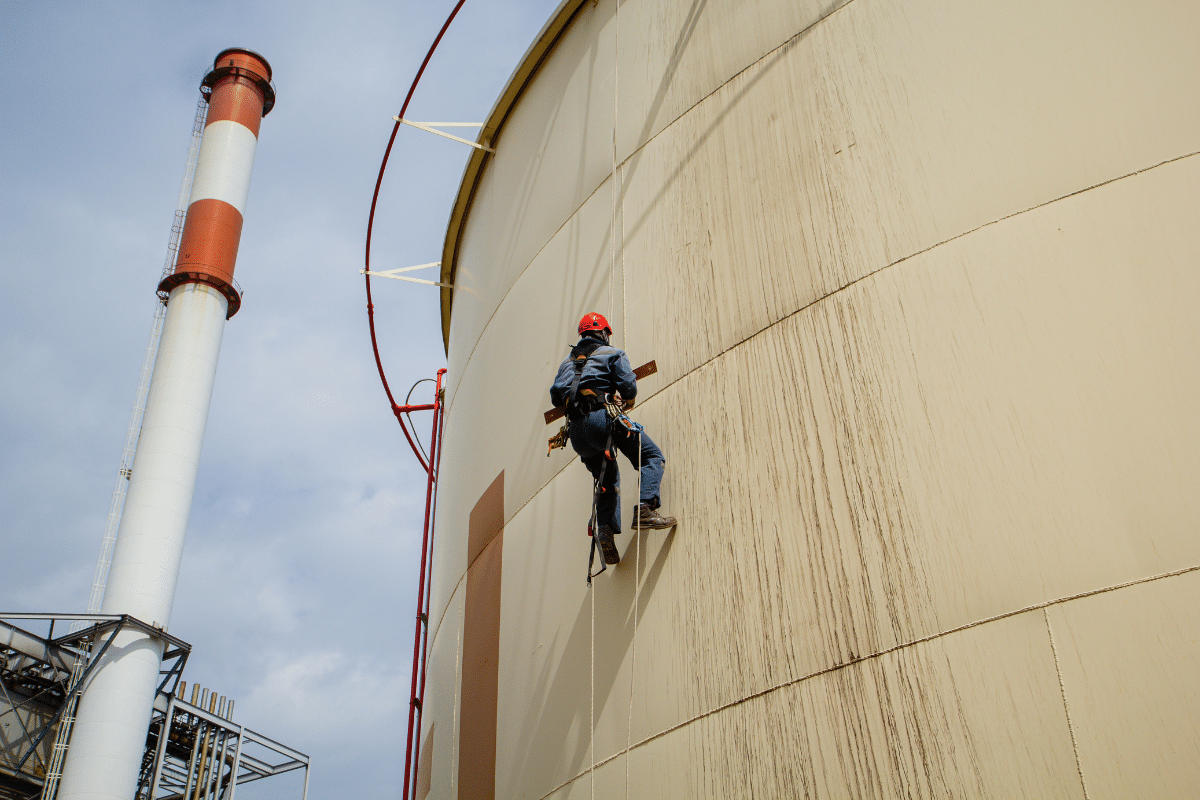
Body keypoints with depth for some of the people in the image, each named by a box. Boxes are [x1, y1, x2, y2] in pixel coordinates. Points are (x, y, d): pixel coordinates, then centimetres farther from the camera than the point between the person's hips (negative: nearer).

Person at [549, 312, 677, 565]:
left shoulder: (566, 362, 27)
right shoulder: (612, 354, 11)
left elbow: (555, 396, 19)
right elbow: (629, 386, -1)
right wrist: (625, 399, 21)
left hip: (576, 430, 6)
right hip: (602, 417, -6)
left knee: (609, 479, 17)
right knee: (652, 457, 0)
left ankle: (605, 528, -4)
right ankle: (644, 509, -21)